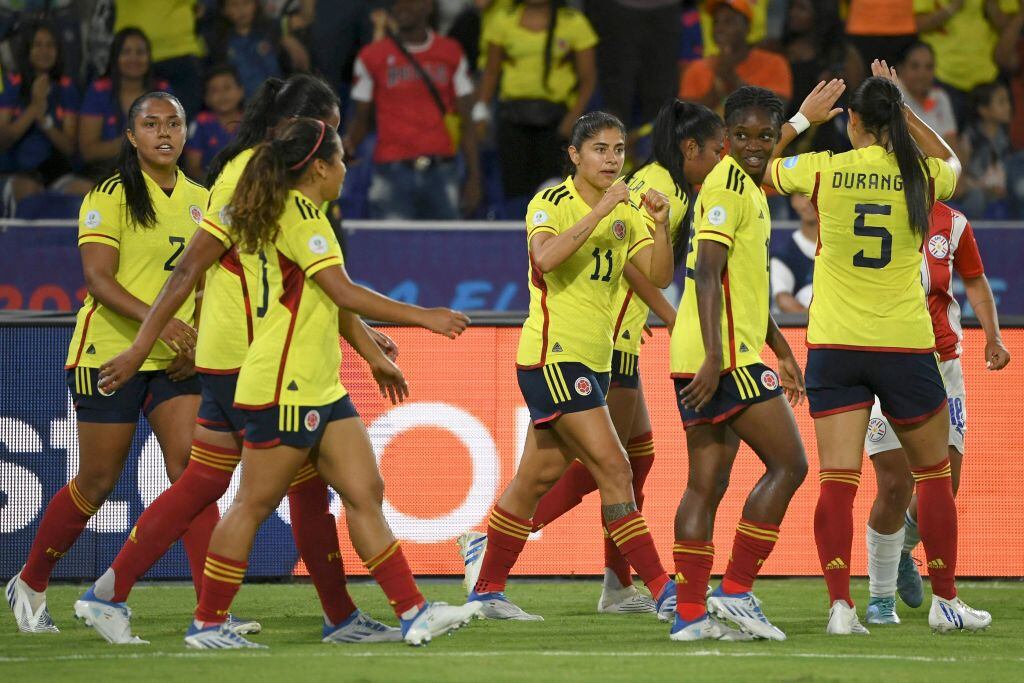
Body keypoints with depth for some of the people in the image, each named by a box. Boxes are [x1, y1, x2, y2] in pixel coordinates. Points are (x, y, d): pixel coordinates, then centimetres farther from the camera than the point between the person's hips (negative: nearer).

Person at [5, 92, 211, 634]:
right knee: (97, 483, 2)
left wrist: (196, 345, 0)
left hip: (174, 360, 4)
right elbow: (98, 279, -16)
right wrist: (156, 320, -30)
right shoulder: (110, 197, -7)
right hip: (109, 352, -4)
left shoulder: (201, 200, 10)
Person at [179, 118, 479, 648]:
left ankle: (412, 613, 1)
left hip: (320, 387, 10)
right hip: (284, 388, -10)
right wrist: (424, 318, -16)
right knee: (254, 504, -3)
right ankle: (207, 624, 4)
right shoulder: (300, 215, -14)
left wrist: (375, 355, 33)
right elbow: (345, 293, -20)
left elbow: (332, 301, 28)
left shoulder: (298, 215, 17)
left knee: (365, 493, 4)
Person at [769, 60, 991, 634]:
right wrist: (904, 111, 22)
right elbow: (953, 162, 23)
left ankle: (841, 605, -12)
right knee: (934, 475, 15)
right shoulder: (921, 176, -3)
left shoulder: (823, 170, -5)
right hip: (905, 346, 0)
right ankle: (946, 601, 20)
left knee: (837, 482, -1)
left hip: (834, 349, 0)